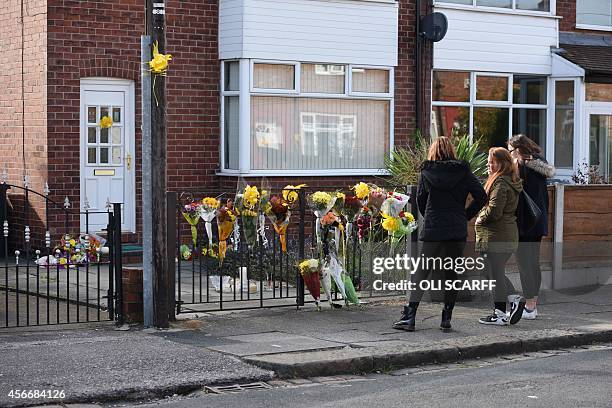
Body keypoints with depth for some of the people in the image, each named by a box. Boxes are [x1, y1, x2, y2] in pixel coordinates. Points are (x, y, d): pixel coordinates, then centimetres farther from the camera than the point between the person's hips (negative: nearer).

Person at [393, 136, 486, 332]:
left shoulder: (426, 172, 1)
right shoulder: (463, 171, 3)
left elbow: (420, 201, 4)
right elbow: (481, 196, -3)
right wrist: (465, 216, 4)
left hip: (433, 230, -1)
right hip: (457, 231, 1)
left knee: (421, 272, 5)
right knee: (452, 274, 9)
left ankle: (409, 316, -2)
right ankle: (446, 319, 9)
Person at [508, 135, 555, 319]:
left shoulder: (522, 167, -15)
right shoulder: (539, 164, 11)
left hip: (524, 223, -9)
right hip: (539, 222, 9)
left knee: (524, 263, -4)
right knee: (534, 263, 15)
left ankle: (529, 307, -2)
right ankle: (534, 304, 20)